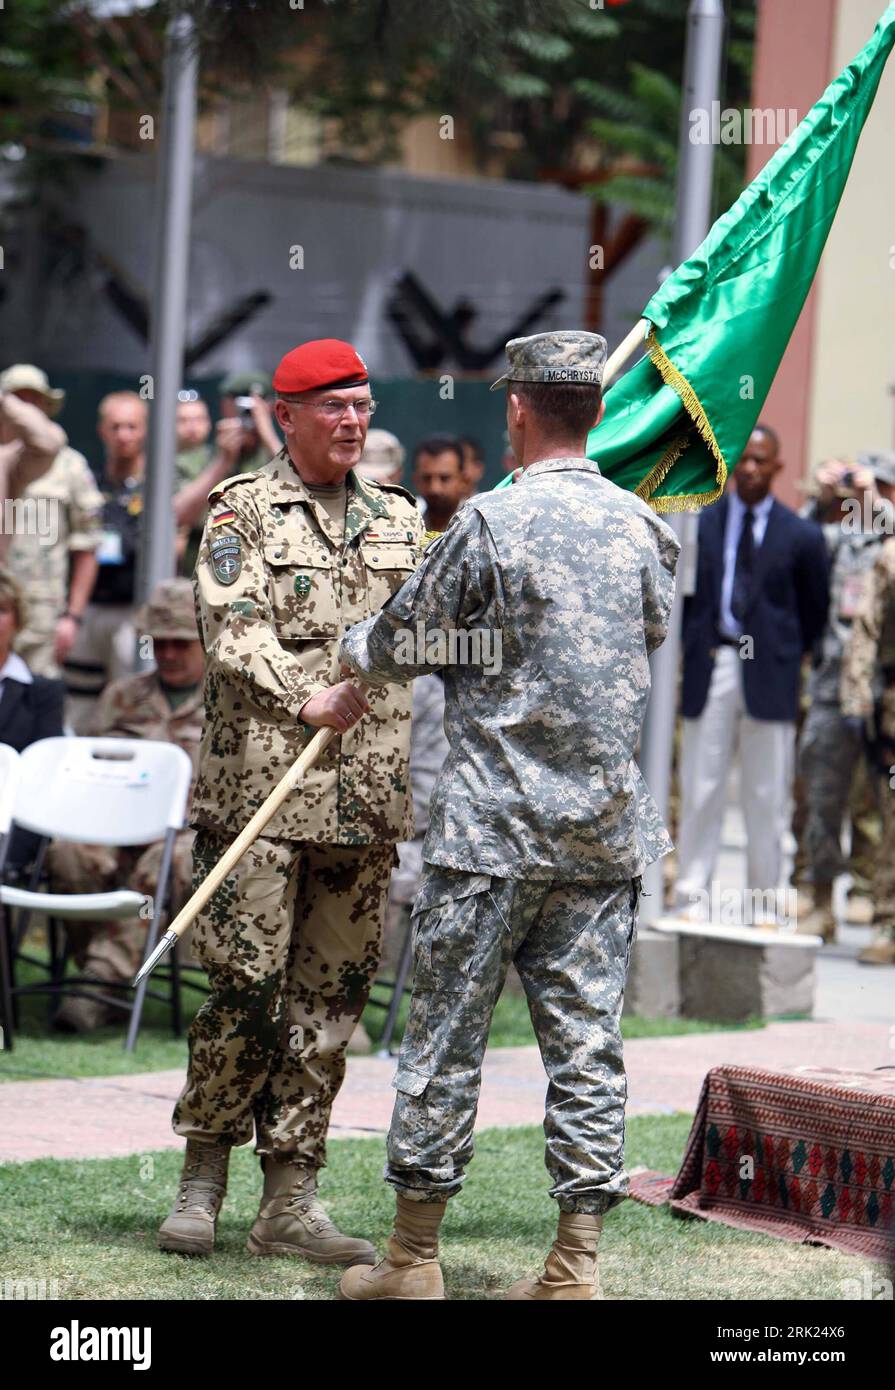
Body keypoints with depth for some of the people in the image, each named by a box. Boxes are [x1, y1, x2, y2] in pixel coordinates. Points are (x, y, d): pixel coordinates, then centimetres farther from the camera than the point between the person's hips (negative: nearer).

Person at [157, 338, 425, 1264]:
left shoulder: (397, 517, 17)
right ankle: (202, 1178, 9)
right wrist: (309, 701, -21)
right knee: (247, 987, -7)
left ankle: (289, 1201, 10)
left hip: (366, 794, 4)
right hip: (261, 780, -4)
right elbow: (233, 631, -8)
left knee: (330, 997, 4)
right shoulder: (242, 510, 3)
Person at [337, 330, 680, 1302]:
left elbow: (402, 642, -1)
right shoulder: (642, 526, 5)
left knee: (447, 1036, 4)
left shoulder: (491, 523, -11)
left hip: (493, 828, -4)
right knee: (586, 1040, 5)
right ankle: (575, 1267, 4)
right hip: (607, 829, 5)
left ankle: (413, 1257, 10)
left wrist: (353, 653, 21)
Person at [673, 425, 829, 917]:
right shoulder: (698, 521, 5)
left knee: (766, 798, 3)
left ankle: (763, 904, 11)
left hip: (769, 673, -1)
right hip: (708, 667, 1)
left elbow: (815, 609, 12)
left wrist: (789, 654, 8)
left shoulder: (800, 536, 3)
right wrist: (689, 646, 4)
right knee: (700, 790, 1)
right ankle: (690, 895, 7)